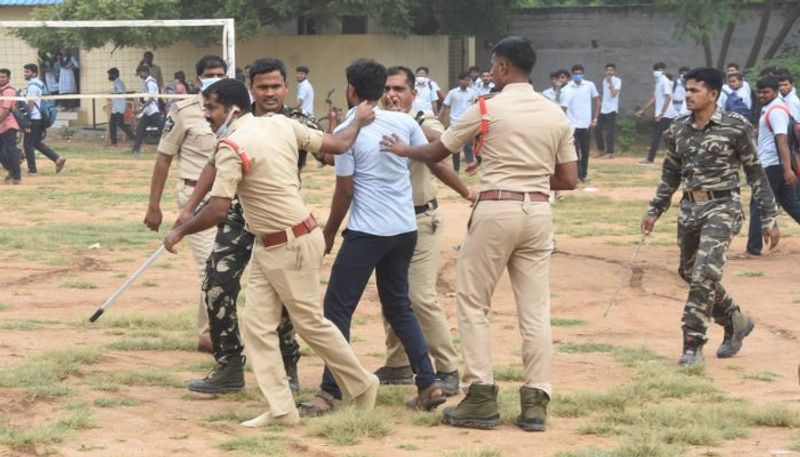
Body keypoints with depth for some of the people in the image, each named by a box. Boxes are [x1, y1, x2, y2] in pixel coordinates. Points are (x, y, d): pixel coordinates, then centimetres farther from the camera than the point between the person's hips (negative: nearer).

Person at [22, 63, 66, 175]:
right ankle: (58, 159, 9)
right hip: (42, 118, 9)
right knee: (37, 143, 17)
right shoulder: (40, 84, 15)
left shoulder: (32, 86, -15)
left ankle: (32, 169, 4)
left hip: (34, 119, -9)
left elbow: (30, 104, -19)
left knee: (28, 144, 0)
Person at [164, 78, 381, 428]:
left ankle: (362, 385, 22)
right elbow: (339, 144, 6)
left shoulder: (232, 146, -19)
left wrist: (180, 232, -8)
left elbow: (218, 211, -24)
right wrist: (358, 120, 26)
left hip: (294, 244, -9)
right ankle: (281, 409, 5)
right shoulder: (281, 124, 4)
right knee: (256, 325, 5)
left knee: (310, 323, 5)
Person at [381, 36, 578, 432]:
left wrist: (403, 150, 27)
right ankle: (535, 402, 2)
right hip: (538, 211, 4)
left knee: (473, 305, 6)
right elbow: (568, 179, 8)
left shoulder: (487, 109, -5)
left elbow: (436, 153, 8)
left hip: (496, 210, -4)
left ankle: (481, 398, 1)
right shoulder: (556, 114, 7)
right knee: (535, 309, 6)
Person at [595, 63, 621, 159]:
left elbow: (614, 94, -21)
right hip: (603, 109, 7)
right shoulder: (605, 80, 14)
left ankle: (610, 152, -5)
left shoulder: (617, 81, -8)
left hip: (612, 110, -7)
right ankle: (601, 150, 19)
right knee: (597, 129, 8)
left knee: (610, 131, -9)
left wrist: (610, 82, -21)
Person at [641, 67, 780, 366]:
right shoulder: (678, 130, 7)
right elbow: (670, 175, 19)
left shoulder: (735, 128, -8)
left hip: (722, 207, -6)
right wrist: (654, 211, 17)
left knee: (705, 273, -18)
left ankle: (693, 346, -10)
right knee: (690, 273, 12)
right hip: (689, 208, 6)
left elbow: (756, 174, -5)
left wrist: (769, 219, -5)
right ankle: (736, 322, 35)